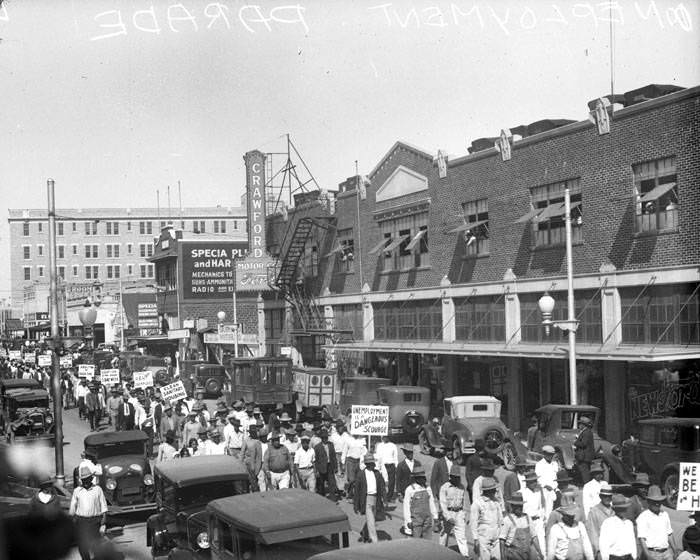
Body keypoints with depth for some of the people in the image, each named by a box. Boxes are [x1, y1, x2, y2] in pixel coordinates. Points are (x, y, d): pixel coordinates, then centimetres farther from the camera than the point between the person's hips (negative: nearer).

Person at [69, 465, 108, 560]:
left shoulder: (98, 490, 1)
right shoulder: (77, 491, 5)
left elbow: (104, 508, 1)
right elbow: (72, 509, 9)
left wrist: (103, 524, -5)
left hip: (95, 521, -2)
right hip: (80, 521, 2)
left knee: (96, 545, -1)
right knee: (82, 547, 4)